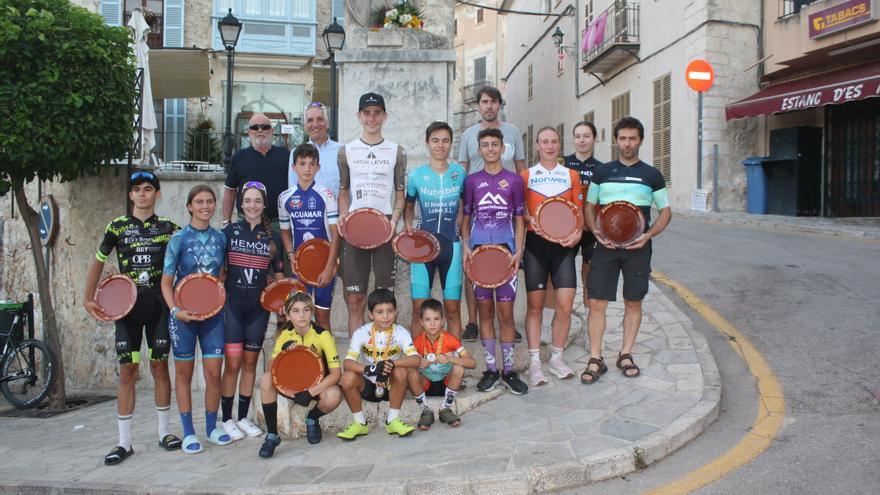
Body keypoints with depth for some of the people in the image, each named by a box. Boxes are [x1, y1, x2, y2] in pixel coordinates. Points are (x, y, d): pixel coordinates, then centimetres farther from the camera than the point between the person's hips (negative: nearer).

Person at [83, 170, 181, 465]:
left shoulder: (168, 228, 3)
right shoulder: (117, 226, 4)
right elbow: (98, 261, 11)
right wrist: (88, 299, 4)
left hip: (159, 306, 0)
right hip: (127, 306, 0)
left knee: (159, 366, 7)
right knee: (127, 371, 1)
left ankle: (164, 432, 19)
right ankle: (124, 442, 8)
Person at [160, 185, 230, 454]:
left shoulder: (220, 238, 4)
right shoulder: (179, 238, -5)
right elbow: (166, 281, -5)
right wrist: (176, 310, -18)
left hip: (212, 311, 2)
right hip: (183, 313, -2)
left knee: (214, 371, 0)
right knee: (184, 372, 8)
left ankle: (212, 427, 18)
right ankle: (188, 432, 18)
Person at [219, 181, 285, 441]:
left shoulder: (273, 237, 6)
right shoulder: (230, 231, 1)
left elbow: (279, 275, 12)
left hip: (259, 306, 2)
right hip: (232, 304, -2)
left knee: (250, 363, 9)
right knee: (233, 363, -4)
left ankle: (243, 417, 20)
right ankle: (226, 419, 10)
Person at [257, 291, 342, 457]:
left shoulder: (322, 335, -17)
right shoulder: (285, 335, -6)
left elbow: (335, 373, -21)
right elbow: (272, 368, -10)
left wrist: (310, 392, -28)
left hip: (317, 384, -3)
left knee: (334, 396, -37)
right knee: (266, 380, -26)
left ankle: (312, 419, 1)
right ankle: (272, 435, -14)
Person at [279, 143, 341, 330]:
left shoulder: (326, 195, -6)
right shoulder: (285, 198, 3)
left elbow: (335, 233, -7)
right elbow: (285, 231, 14)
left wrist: (329, 268, -12)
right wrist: (291, 255, -3)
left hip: (325, 264, -2)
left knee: (322, 315, 4)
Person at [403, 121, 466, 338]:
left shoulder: (460, 173, 4)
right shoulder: (416, 175, 2)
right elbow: (408, 207, 15)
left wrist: (459, 225, 2)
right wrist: (408, 229, -1)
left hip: (451, 245, 1)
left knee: (453, 309, 4)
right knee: (419, 309, 0)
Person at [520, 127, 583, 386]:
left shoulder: (571, 175, 11)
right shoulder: (526, 176, 7)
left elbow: (579, 210, 11)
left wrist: (577, 233, -6)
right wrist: (530, 221, -13)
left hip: (563, 244, 2)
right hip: (535, 243, -1)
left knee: (565, 304, -3)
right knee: (535, 304, 2)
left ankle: (556, 357, 14)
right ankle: (534, 361, 9)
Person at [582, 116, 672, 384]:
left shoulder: (652, 175, 5)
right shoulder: (602, 172, 8)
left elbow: (666, 211, 9)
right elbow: (589, 206, 13)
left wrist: (648, 235, -9)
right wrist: (595, 230, -6)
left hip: (637, 248, 0)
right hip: (606, 245, 0)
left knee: (633, 302, 7)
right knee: (596, 302, -5)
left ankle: (625, 354, 22)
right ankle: (595, 359, 3)